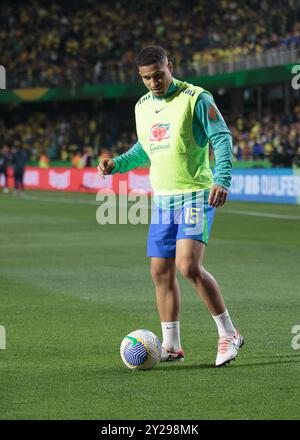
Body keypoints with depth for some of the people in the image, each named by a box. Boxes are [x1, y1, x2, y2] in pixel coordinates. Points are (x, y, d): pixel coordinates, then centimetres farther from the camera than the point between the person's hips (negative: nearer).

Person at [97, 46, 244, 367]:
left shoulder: (196, 98, -8)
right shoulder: (142, 107, 12)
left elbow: (222, 139, -10)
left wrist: (222, 178, -24)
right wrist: (116, 164, 8)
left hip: (196, 196, -7)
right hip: (162, 199, 7)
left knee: (189, 266, -20)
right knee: (161, 272, 4)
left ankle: (228, 334, -7)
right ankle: (171, 346, 14)